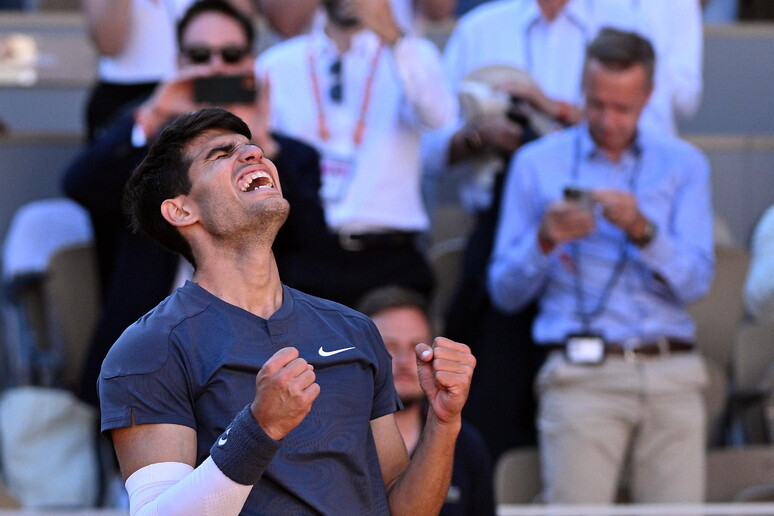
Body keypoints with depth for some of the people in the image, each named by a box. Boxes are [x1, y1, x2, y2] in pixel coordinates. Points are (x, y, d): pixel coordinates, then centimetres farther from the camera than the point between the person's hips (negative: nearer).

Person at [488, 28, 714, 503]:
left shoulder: (684, 164, 14)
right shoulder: (537, 164, 12)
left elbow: (696, 282, 3)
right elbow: (505, 293, 10)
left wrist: (642, 231, -13)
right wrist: (545, 240, -8)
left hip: (672, 372, 1)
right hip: (583, 372, -1)